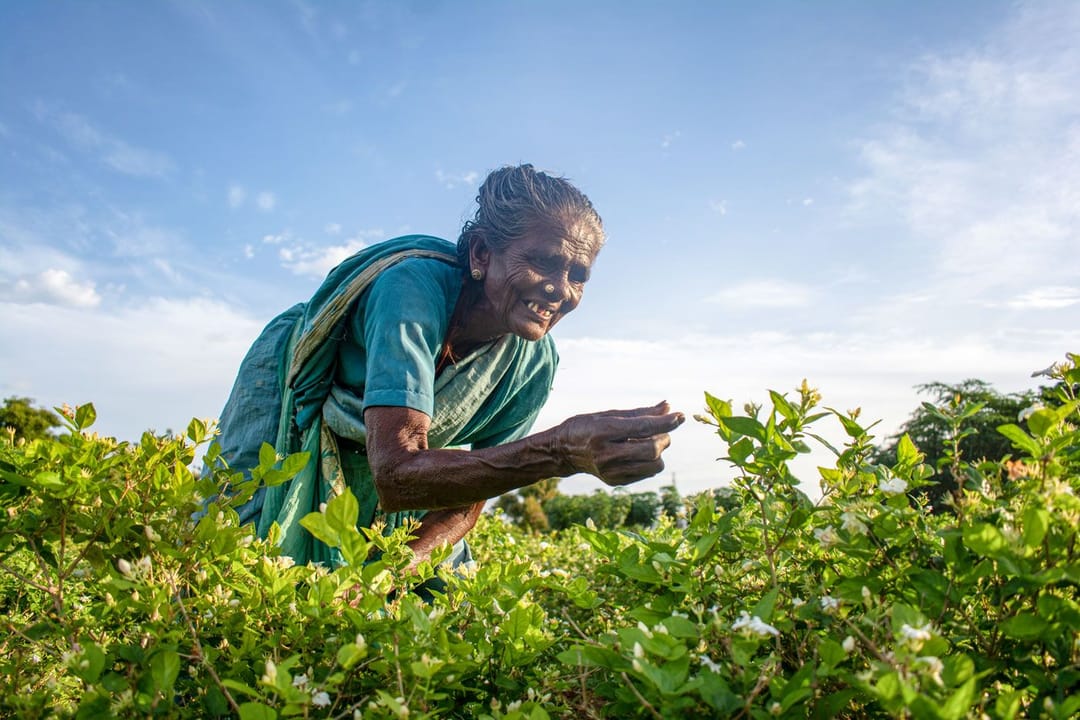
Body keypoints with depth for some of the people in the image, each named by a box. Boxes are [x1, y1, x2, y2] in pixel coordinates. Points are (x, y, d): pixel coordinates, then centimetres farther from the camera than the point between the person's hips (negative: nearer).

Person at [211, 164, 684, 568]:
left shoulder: (534, 361, -24)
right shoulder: (415, 285, -41)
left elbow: (467, 499, -16)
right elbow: (395, 475, -51)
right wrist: (564, 450, -62)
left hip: (391, 444, 4)